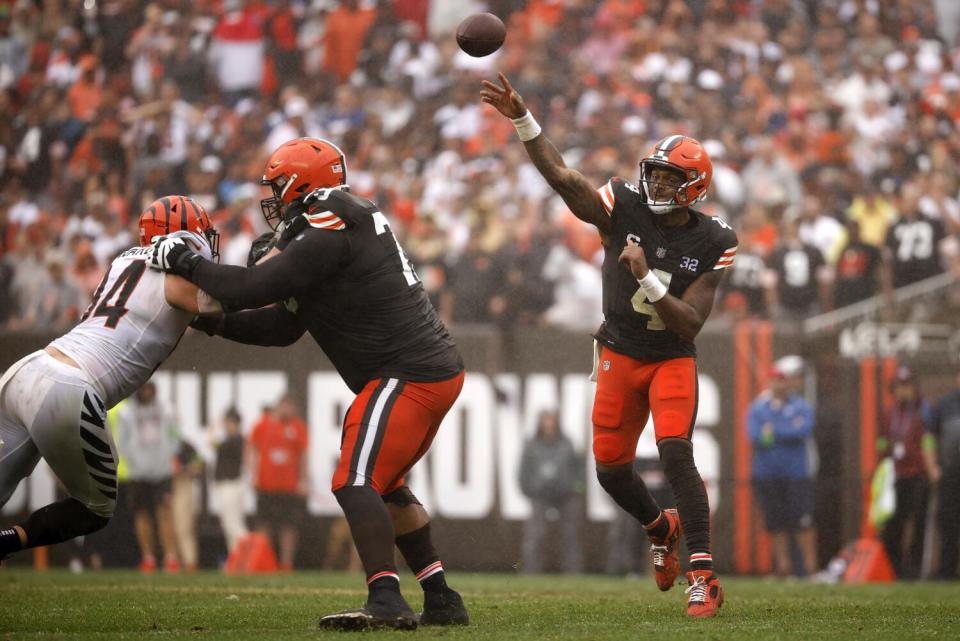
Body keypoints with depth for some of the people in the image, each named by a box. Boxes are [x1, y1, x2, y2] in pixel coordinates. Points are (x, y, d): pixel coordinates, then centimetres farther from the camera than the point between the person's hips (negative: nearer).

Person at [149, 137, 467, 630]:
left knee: (355, 482, -14)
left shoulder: (330, 233, -14)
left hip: (411, 376, -10)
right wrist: (216, 322, 11)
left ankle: (386, 602, -23)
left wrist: (187, 263, -4)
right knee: (383, 485, 20)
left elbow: (254, 289, -17)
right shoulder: (346, 229, 18)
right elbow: (282, 326, 18)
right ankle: (441, 601, 21)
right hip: (435, 369, 10)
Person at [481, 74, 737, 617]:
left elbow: (690, 325, -17)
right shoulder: (625, 210, -11)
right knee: (611, 466, 4)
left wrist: (647, 278, -30)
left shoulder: (711, 243, -14)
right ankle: (662, 528, 36)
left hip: (672, 359, -3)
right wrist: (521, 118, -30)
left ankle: (703, 575, -22)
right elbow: (561, 175, -19)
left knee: (675, 450, -23)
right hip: (620, 354, 3)